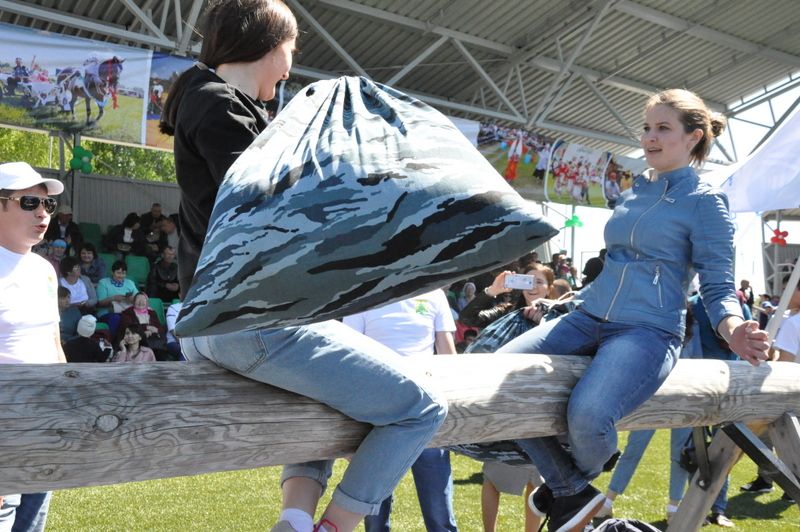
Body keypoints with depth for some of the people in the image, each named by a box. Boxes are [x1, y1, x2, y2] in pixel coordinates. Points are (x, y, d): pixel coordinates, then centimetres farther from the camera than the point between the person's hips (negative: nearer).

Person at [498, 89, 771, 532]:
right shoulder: (632, 194, 18)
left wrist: (734, 329, -24)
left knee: (588, 414, -34)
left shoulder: (705, 202, -1)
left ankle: (578, 478, 6)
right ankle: (571, 494, -1)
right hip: (591, 318, 7)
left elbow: (718, 286, -4)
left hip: (649, 330, -7)